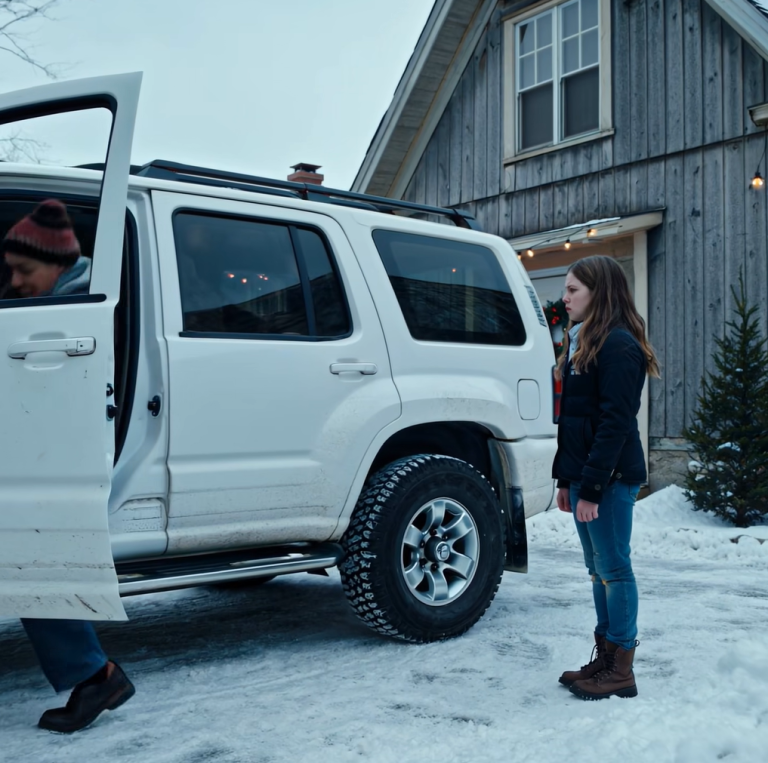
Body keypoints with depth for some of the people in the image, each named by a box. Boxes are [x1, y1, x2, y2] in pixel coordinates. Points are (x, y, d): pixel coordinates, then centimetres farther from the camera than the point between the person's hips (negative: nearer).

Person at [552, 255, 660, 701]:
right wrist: (566, 479, 15)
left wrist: (591, 486, -21)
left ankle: (621, 671, 7)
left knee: (613, 567, -2)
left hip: (610, 477, -10)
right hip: (584, 474, 10)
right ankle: (604, 659, 22)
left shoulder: (619, 346, -13)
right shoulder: (582, 342, 16)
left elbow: (615, 422, -19)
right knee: (599, 568, 13)